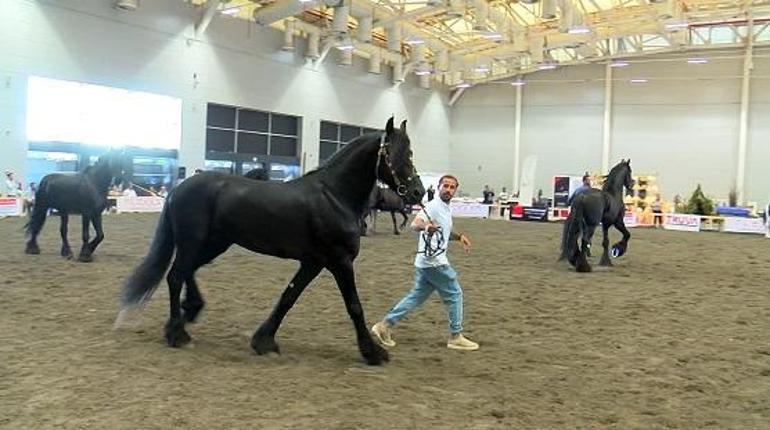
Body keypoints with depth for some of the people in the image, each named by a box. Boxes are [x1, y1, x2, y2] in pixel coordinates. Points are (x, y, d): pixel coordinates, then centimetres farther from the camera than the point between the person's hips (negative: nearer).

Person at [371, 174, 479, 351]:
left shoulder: (447, 209, 15)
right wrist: (426, 226, -51)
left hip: (427, 263, 9)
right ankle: (456, 337, 11)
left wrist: (459, 236, 14)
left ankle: (385, 325, 14)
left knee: (417, 296, 12)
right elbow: (415, 224, -29)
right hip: (433, 262, -9)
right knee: (454, 294, 0)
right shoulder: (433, 206, -14)